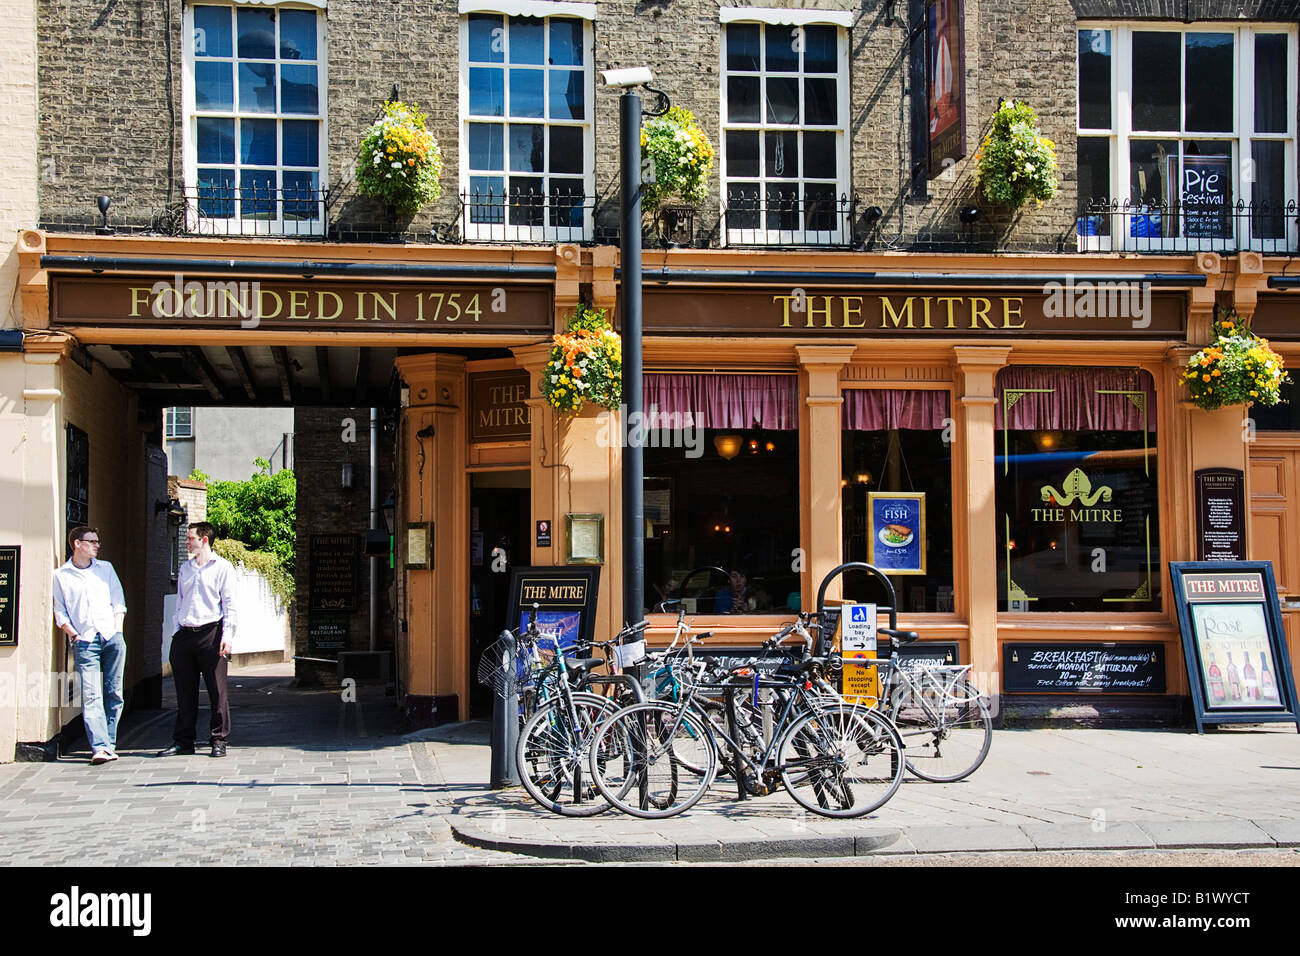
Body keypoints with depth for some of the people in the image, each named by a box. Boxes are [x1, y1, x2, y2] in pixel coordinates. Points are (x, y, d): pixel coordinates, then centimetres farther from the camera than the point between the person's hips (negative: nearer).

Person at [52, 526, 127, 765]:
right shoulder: (60, 576, 8)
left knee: (114, 692, 1)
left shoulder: (105, 568, 17)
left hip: (112, 638, 3)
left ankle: (109, 743, 8)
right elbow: (59, 612, 6)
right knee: (91, 695, -11)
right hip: (84, 642, -3)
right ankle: (99, 747, -16)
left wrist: (117, 629, 4)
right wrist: (74, 635, -5)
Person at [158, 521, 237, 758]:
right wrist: (177, 633, 11)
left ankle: (219, 741, 4)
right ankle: (183, 741, 13)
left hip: (210, 632, -5)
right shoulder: (185, 568, 18)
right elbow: (179, 603, 21)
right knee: (185, 692, 7)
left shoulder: (222, 567, 1)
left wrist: (227, 636, -12)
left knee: (217, 690, -2)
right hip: (185, 635, 5)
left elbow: (229, 604, -3)